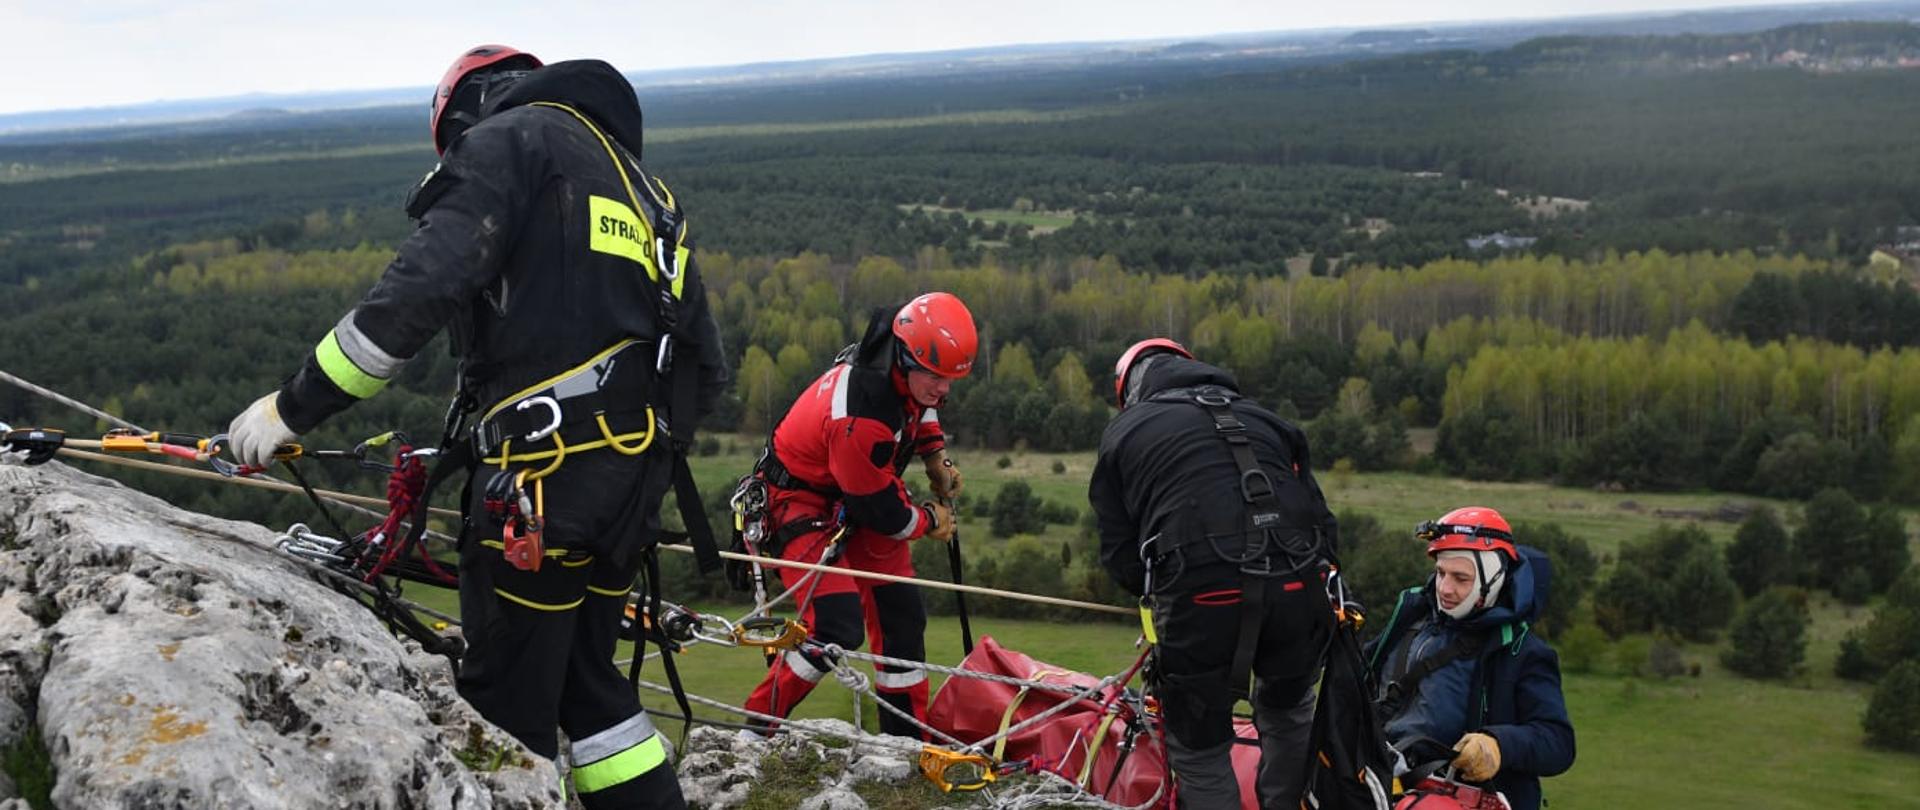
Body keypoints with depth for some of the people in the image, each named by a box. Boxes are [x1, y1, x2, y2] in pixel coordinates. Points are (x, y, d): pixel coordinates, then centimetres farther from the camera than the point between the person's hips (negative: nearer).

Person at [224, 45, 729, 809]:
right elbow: (707, 370, 21)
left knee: (507, 702, 3)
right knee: (584, 677, 20)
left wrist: (294, 405, -9)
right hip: (635, 476, 8)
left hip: (545, 475, -8)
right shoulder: (639, 188, 26)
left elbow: (420, 289, -15)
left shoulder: (511, 138, 1)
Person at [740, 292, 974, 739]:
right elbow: (880, 508, -25)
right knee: (838, 626, -21)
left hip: (864, 493, 9)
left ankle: (907, 739, 18)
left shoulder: (909, 370, -12)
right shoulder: (857, 415, -37)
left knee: (902, 618, 6)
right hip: (804, 502, -9)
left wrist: (936, 457, 7)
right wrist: (930, 521, -7)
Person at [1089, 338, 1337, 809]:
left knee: (1199, 751, 17)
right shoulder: (1264, 420, 27)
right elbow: (1322, 520, 21)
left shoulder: (1123, 433, 18)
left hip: (1201, 596, -3)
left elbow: (1119, 553, 14)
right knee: (1288, 709, 32)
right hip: (1296, 588, 4)